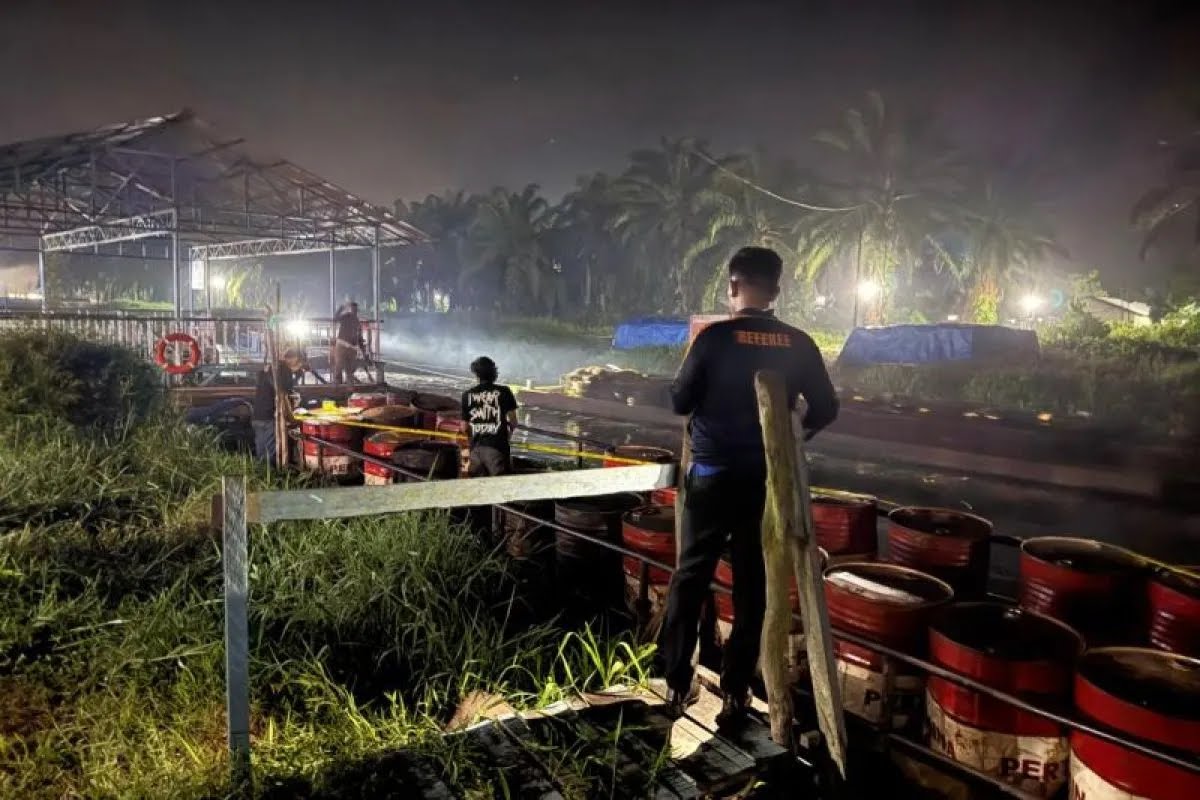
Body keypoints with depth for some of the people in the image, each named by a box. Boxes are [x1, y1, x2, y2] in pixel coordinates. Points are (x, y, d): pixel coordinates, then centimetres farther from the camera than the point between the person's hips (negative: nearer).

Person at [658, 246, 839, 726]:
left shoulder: (714, 337, -11)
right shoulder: (799, 345, -2)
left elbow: (680, 402, -6)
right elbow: (826, 409, 5)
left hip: (712, 475, -2)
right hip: (766, 480, 2)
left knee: (690, 577, 11)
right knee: (751, 585, 10)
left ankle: (676, 684, 16)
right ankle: (735, 692, 15)